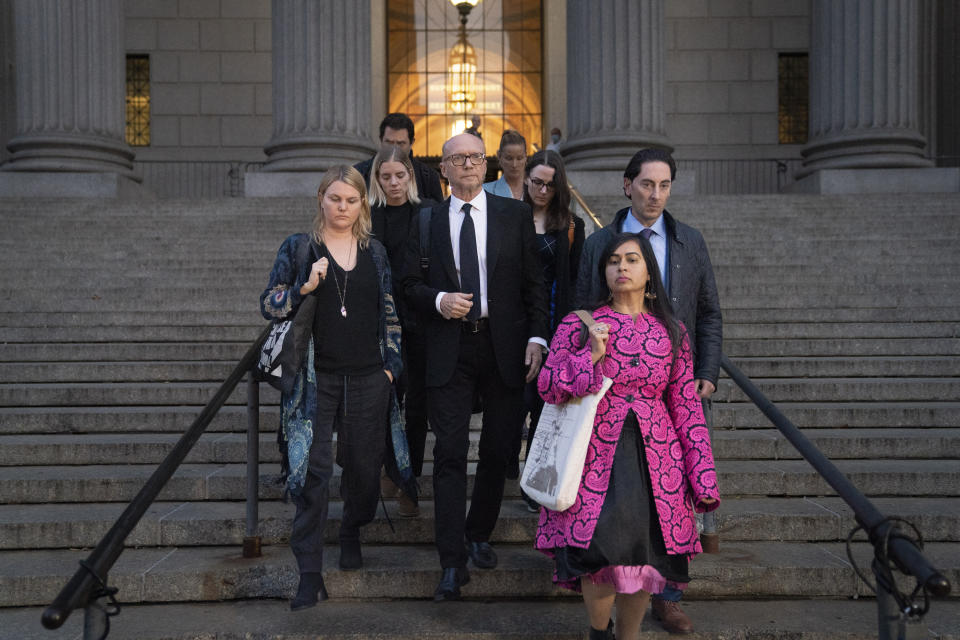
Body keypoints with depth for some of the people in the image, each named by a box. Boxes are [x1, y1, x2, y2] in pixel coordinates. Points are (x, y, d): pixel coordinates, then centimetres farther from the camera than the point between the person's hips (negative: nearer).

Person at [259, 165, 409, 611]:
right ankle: (310, 575, -1)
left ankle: (352, 535, 37)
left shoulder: (374, 252, 10)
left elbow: (389, 312, 14)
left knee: (364, 463, 9)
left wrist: (391, 363, 6)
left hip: (368, 377, 3)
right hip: (317, 377, -2)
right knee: (313, 470, -7)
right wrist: (305, 287, -16)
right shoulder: (298, 248, 3)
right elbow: (269, 305, 0)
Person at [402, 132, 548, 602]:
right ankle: (453, 562, 1)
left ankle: (478, 536, 32)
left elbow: (534, 281, 4)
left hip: (504, 345, 1)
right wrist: (438, 299, -12)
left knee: (497, 449, 11)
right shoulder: (426, 221, 7)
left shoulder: (516, 215, 6)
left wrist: (536, 338, -6)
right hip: (450, 347, -1)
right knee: (450, 453, -4)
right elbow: (411, 283, 9)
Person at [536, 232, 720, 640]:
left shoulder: (671, 332, 9)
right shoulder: (579, 325, 5)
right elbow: (547, 387, 2)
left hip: (654, 461, 2)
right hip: (597, 458, -2)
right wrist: (590, 355, -12)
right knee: (600, 556, -11)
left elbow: (686, 407, 8)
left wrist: (703, 478, 4)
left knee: (644, 557, 1)